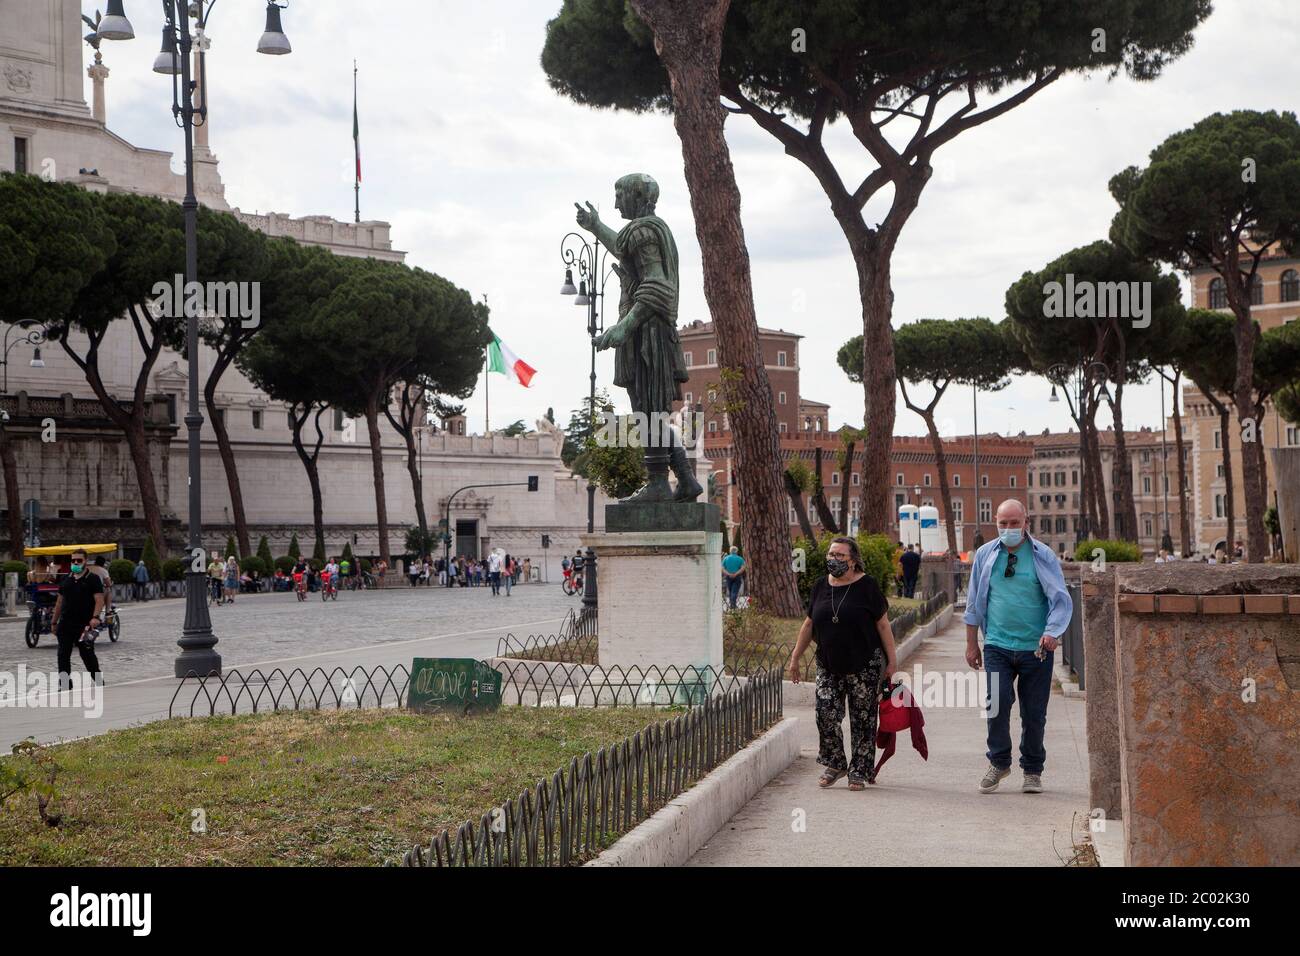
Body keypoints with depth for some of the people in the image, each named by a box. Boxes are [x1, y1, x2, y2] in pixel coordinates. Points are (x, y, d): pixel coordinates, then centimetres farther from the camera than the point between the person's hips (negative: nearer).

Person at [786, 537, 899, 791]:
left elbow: (883, 624, -3)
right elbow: (809, 625, 15)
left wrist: (892, 660, -6)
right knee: (826, 713, -5)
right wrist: (795, 658, 16)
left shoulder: (866, 586, -6)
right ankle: (834, 765, 14)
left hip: (865, 665, -4)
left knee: (863, 719, 1)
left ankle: (859, 772, 11)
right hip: (829, 665, 4)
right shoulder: (821, 586, 7)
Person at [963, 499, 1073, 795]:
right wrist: (972, 643, 13)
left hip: (1036, 648, -1)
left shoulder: (1043, 556, 1)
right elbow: (974, 603, 15)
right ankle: (999, 762, 5)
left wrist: (1052, 632, -19)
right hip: (997, 646, 1)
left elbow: (1061, 599, -2)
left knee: (1034, 713, 3)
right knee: (998, 702, -15)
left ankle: (1032, 771, 20)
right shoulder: (985, 555, 8)